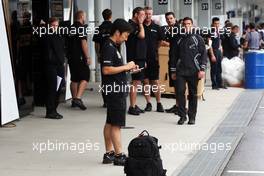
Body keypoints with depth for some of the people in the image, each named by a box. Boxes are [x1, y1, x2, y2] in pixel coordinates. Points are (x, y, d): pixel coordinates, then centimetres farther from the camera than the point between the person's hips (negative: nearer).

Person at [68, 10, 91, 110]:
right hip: (80, 57, -8)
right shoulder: (81, 27, -11)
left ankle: (74, 99, 17)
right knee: (85, 77, -6)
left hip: (71, 56, 8)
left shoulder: (71, 28, 13)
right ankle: (78, 98, -18)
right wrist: (87, 57, -14)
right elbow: (83, 43, -17)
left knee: (74, 79, 13)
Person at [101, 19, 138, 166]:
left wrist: (128, 68, 9)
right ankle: (119, 156, -1)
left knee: (110, 123, 12)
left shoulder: (114, 47, 15)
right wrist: (126, 67, -16)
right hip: (115, 90, -10)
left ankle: (109, 154, 17)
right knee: (116, 124, -5)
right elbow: (106, 70, -23)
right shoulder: (109, 47, -16)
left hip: (116, 90, 10)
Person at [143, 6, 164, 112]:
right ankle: (148, 104, 12)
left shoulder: (156, 27, 4)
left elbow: (160, 41, 15)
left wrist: (155, 49, 9)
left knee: (155, 82, 3)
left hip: (153, 58, 1)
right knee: (145, 81, 4)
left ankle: (159, 104, 10)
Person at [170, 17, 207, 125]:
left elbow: (203, 54, 0)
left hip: (193, 71, -2)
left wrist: (202, 69, -9)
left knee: (193, 94, 3)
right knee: (180, 92, -9)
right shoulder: (179, 39, 13)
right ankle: (182, 115, 0)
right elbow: (175, 55, 16)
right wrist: (173, 71, 12)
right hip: (180, 71, 2)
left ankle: (192, 117, 11)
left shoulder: (198, 39, 4)